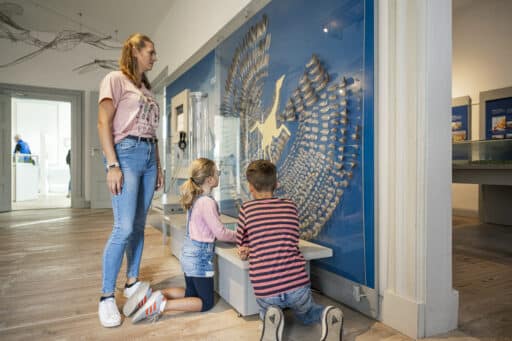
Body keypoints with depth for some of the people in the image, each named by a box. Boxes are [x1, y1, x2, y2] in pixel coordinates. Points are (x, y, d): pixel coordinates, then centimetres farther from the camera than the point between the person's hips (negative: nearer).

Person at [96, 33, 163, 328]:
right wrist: (112, 165, -16)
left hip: (149, 156, 7)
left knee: (139, 225, 8)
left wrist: (159, 166, 15)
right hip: (127, 152, -7)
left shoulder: (147, 89, 21)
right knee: (124, 228, -12)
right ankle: (107, 297, 0)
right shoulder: (116, 79, 1)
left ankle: (132, 282, 20)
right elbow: (103, 123, -8)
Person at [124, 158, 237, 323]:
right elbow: (220, 233, -17)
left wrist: (232, 234, 10)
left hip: (189, 254, 9)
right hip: (200, 257, -9)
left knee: (190, 293, 25)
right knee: (206, 302, 5)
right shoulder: (208, 202, -22)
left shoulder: (195, 198, 5)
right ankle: (162, 305, -9)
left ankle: (152, 296, 11)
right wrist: (238, 236, 0)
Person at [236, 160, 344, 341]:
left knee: (266, 312, 34)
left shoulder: (246, 208, 1)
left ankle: (271, 318, 0)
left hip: (264, 290, -1)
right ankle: (327, 314, 1)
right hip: (297, 283, 2)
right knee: (306, 314, 33)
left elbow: (241, 244, 12)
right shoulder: (290, 206, 9)